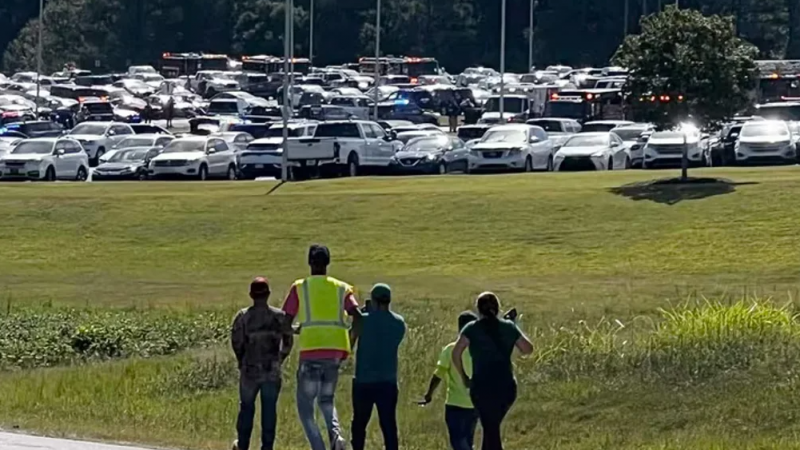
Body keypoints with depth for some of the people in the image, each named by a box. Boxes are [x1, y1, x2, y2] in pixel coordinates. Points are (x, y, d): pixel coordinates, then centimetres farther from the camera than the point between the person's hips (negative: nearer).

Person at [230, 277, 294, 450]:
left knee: (247, 407, 13)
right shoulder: (280, 316, -1)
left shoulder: (243, 316, -4)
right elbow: (288, 342, 3)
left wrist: (242, 361, 11)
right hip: (272, 371, 0)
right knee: (269, 410, 5)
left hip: (250, 370, 0)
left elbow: (236, 342, -6)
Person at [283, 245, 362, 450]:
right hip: (336, 350, 3)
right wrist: (350, 344, 8)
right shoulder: (342, 288, 11)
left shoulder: (299, 288, 5)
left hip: (311, 352, -3)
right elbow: (358, 317, -2)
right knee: (326, 400, 22)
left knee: (305, 406, 7)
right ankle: (335, 432, -7)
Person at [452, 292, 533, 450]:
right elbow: (528, 349, 15)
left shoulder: (472, 329, -1)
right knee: (492, 428, 20)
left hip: (483, 388, -3)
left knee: (491, 431, 1)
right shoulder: (509, 327, 6)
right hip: (507, 387, 3)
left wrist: (464, 377, -1)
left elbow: (456, 353, -12)